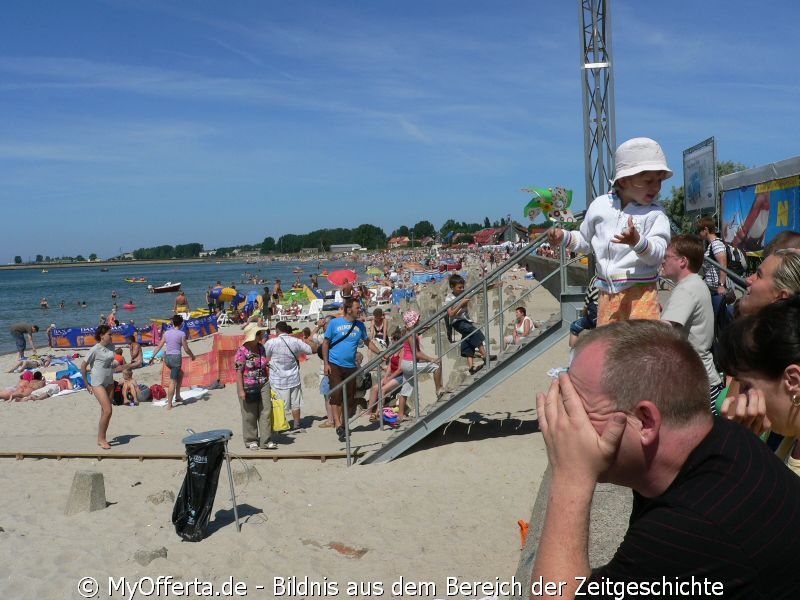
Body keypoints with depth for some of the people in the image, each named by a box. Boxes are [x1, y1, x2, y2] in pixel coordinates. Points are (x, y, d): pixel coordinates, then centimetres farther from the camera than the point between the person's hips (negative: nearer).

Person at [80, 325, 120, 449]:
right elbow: (83, 366, -10)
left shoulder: (111, 347, 3)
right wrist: (87, 384, -6)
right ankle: (101, 439, 2)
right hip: (98, 384, -7)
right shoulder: (95, 349, -16)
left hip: (109, 382, 7)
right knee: (107, 411, -12)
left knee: (105, 412, 11)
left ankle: (101, 438, 22)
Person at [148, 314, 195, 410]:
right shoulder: (182, 334, -7)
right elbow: (186, 349, -4)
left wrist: (153, 357, 16)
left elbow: (159, 346, 9)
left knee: (180, 373, 28)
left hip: (167, 358, 6)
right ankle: (169, 405, -2)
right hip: (176, 357, -6)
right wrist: (192, 355, 13)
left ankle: (177, 396, 26)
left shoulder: (167, 333, 7)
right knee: (173, 382, -2)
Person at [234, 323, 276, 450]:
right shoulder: (242, 351, -13)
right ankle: (251, 440, 21)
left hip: (263, 384, 6)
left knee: (266, 412, 4)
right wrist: (241, 390, -14)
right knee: (250, 415, 6)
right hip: (248, 387, -6)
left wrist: (270, 382, 15)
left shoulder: (261, 348, 6)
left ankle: (266, 441, 11)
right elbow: (239, 372, -12)